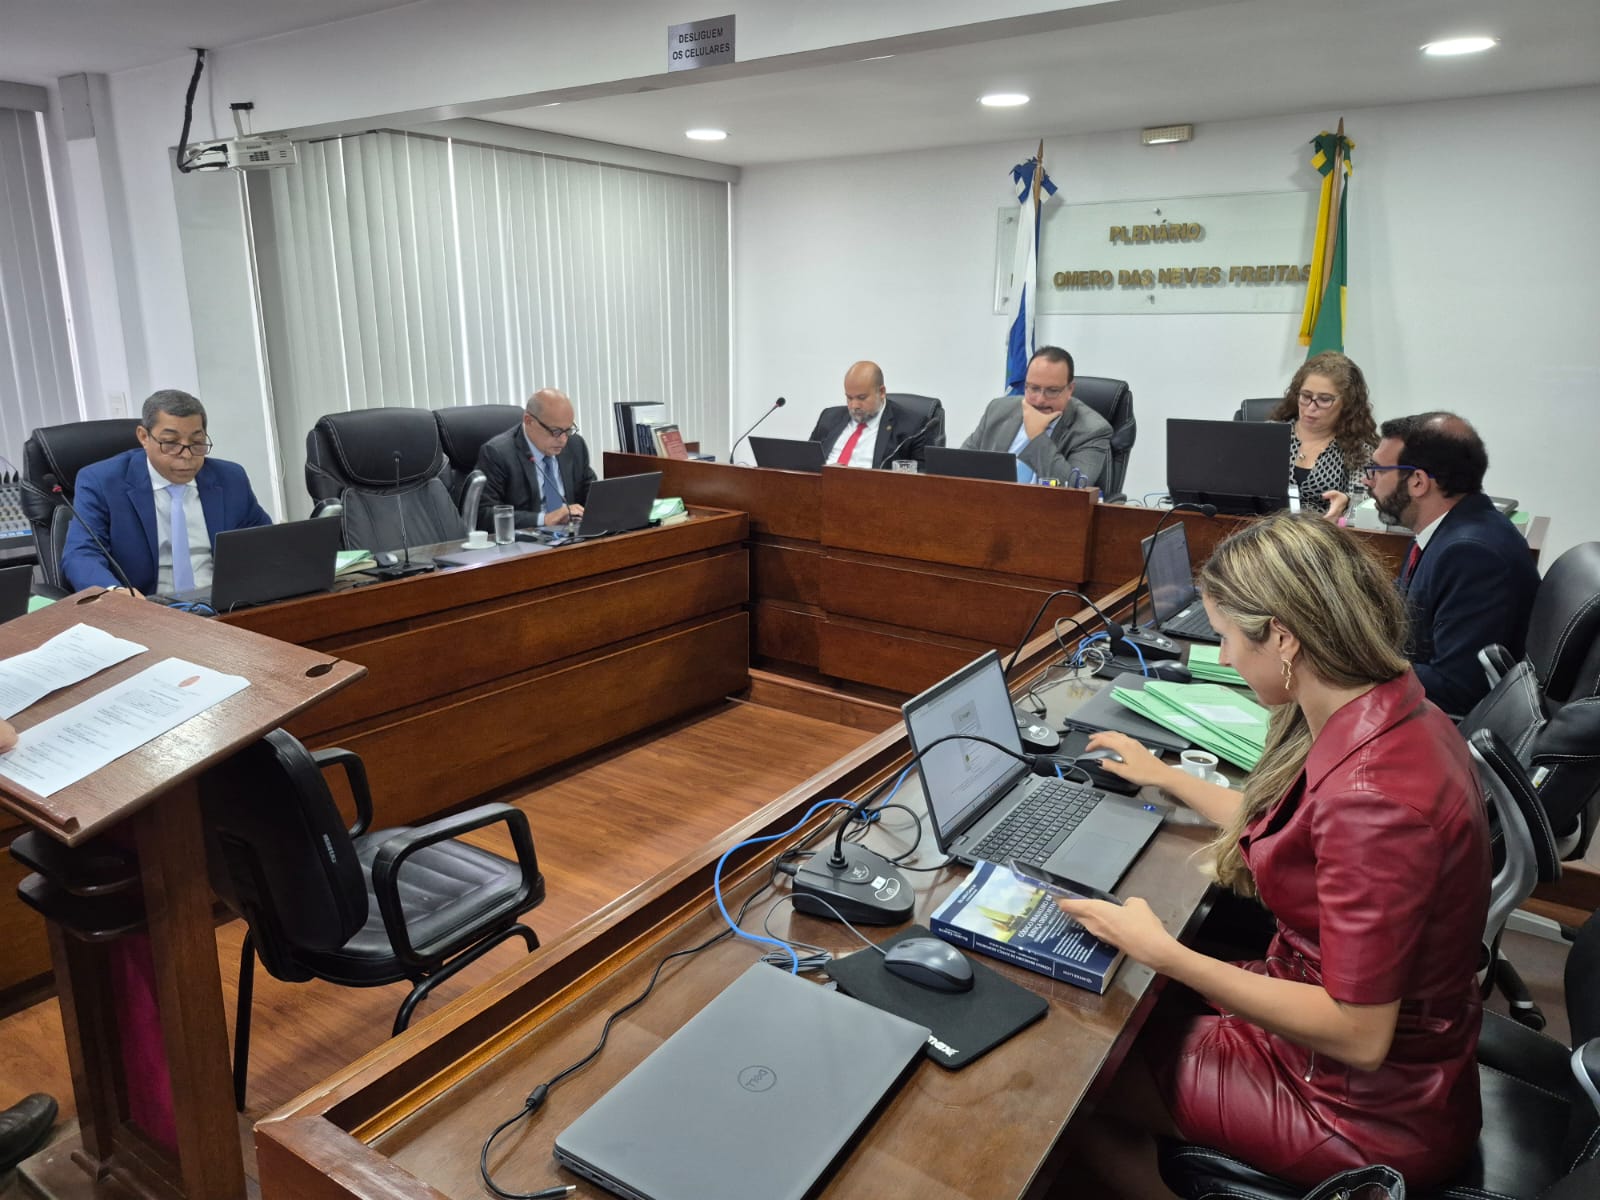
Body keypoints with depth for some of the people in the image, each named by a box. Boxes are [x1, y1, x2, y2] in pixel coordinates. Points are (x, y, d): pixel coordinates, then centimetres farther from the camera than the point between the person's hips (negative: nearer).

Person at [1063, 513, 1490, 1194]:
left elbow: (1358, 1035, -29)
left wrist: (1163, 953, -24)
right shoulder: (1388, 715, -6)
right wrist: (1165, 777, 21)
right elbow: (1289, 828, 11)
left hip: (1372, 1110, -8)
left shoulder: (1372, 793, -35)